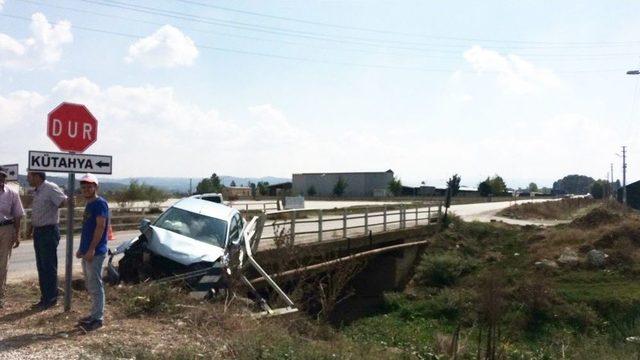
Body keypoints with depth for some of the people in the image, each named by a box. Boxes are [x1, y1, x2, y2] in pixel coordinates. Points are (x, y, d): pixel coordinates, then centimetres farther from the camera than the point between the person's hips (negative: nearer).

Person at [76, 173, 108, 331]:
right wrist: (82, 248, 19)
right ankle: (94, 314, 23)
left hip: (96, 253, -9)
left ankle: (98, 318, 3)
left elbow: (100, 226, -19)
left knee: (95, 286, -4)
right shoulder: (89, 204, 16)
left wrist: (91, 249, -22)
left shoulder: (100, 203, -13)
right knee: (90, 285, 14)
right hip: (87, 252, 10)